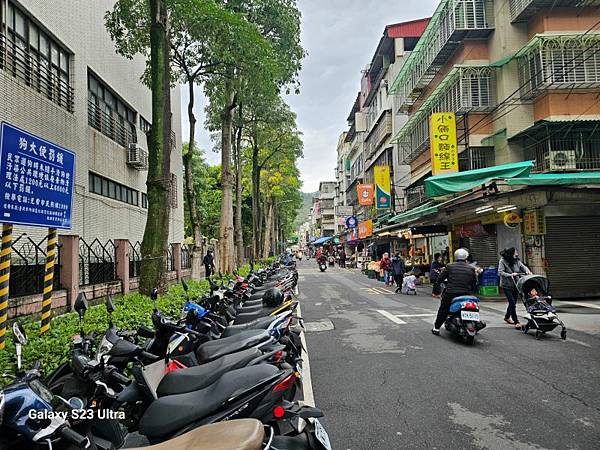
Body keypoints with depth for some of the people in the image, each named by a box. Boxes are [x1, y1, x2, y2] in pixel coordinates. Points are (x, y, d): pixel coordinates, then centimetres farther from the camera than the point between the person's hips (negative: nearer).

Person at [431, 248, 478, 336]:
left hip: (450, 294, -1)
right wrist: (471, 293, 29)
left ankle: (436, 328, 22)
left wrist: (436, 291, 14)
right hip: (466, 295, 1)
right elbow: (475, 284, 14)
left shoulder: (449, 267, 3)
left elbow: (439, 280, 4)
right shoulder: (471, 269, 8)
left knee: (443, 311, 15)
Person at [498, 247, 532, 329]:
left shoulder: (517, 261, 6)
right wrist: (510, 275, -24)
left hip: (515, 285, 6)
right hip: (507, 285, -6)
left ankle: (507, 317, 37)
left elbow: (523, 267, 2)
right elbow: (500, 272, -16)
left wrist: (527, 271, -18)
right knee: (512, 302, -11)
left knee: (513, 302, 15)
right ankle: (516, 322, -6)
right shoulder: (502, 261, -11)